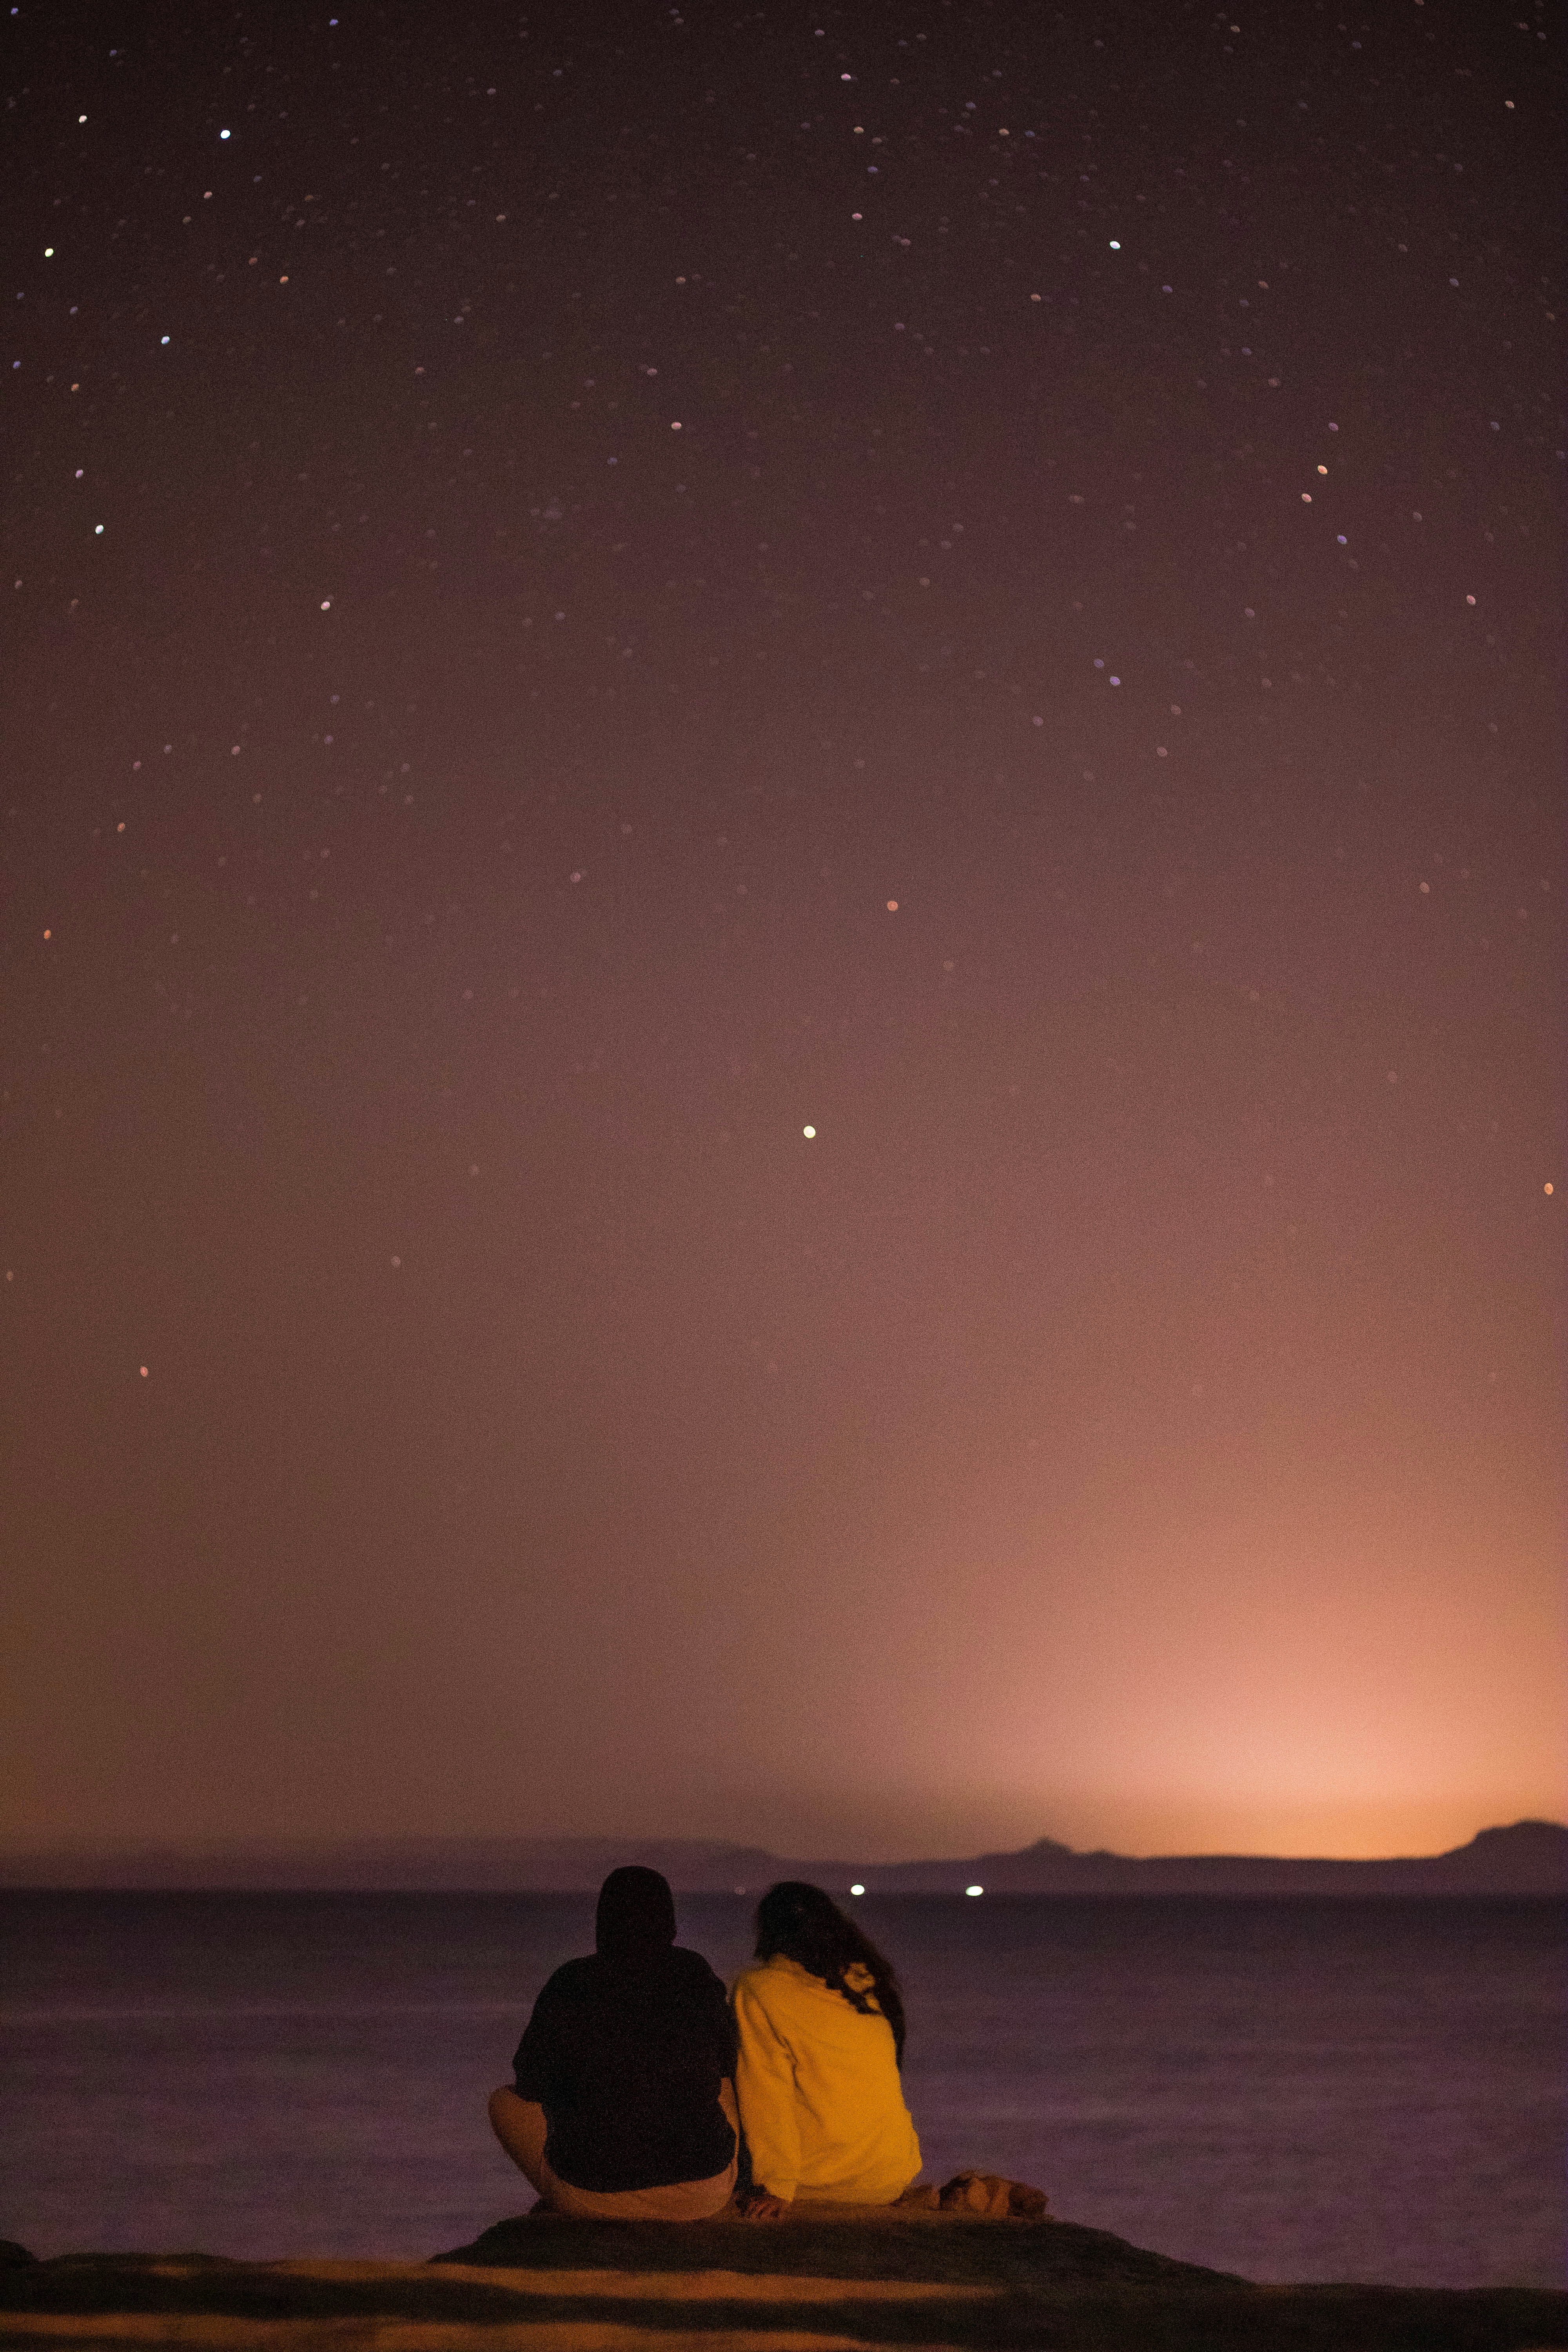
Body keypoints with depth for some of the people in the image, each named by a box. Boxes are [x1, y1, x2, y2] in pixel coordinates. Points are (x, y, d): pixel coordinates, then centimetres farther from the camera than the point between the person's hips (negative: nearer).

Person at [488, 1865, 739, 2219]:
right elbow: (726, 2067, 12)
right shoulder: (696, 1975, -3)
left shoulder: (569, 1985, -8)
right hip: (701, 2198, 2)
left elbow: (528, 2087, 4)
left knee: (506, 2100, 26)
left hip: (590, 2198, -2)